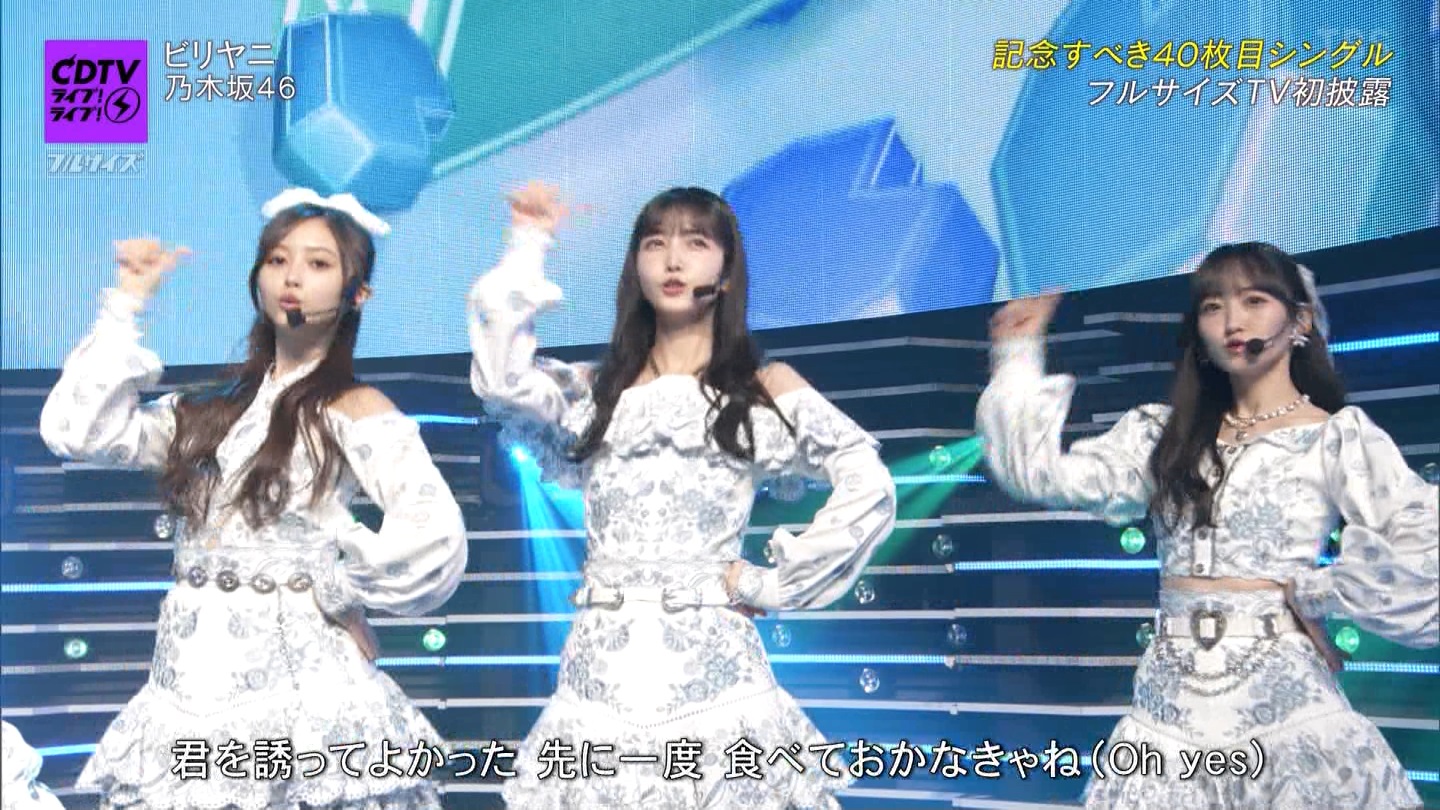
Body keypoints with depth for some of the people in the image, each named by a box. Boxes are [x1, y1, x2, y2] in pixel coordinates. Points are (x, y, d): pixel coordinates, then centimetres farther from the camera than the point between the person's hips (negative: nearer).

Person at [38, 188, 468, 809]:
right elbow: (77, 431, 3)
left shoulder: (354, 409, -4)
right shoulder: (215, 406, 13)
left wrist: (342, 595, -9)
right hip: (192, 677, 5)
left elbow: (433, 531, -19)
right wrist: (126, 306, 7)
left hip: (293, 676, -5)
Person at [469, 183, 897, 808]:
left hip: (707, 662, -2)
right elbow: (501, 379, -6)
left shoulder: (764, 388, 5)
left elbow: (869, 488, -4)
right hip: (603, 663, 3)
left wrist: (772, 585, -7)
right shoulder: (596, 389, 14)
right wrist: (527, 246, 2)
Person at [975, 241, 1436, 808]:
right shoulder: (1164, 434, 11)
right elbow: (1044, 473, 3)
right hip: (1171, 702, 4)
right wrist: (1019, 355, 6)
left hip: (1279, 695, -3)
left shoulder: (1337, 437, -1)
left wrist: (1309, 594, -11)